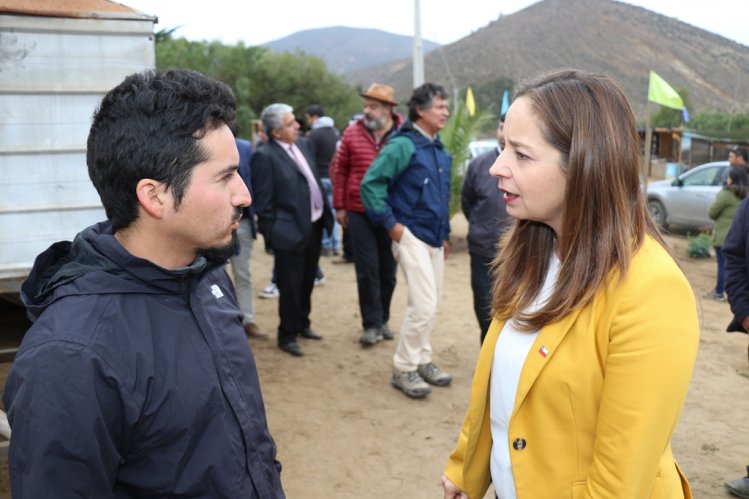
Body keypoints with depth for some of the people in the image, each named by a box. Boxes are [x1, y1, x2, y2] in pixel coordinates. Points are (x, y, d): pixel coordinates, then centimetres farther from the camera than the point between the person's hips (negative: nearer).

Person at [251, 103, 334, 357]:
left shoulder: (301, 145, 8)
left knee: (307, 283, 21)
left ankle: (302, 324, 39)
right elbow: (263, 202, -15)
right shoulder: (265, 156, -16)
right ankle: (287, 335, 21)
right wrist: (272, 232, -12)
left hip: (314, 226, 8)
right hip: (290, 231, -8)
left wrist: (326, 214, 11)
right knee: (290, 287, 5)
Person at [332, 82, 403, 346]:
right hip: (359, 213, 0)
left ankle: (383, 320, 27)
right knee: (367, 269, 2)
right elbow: (340, 169, 5)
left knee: (388, 269, 11)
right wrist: (339, 206, 3)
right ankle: (372, 324, 12)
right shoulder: (353, 132, -1)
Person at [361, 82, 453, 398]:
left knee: (430, 305, 13)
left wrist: (445, 234, 19)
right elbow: (371, 183, -17)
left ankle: (422, 360, 28)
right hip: (411, 236, -8)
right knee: (424, 305, -10)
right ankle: (403, 369, 4)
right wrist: (390, 223, -16)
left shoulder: (439, 150, 12)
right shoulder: (403, 145, -12)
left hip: (434, 238, 8)